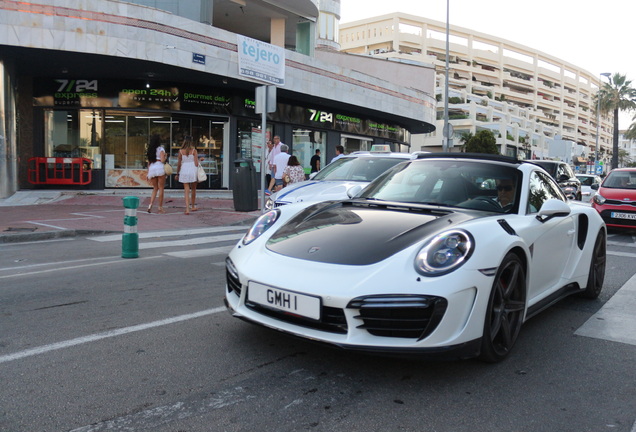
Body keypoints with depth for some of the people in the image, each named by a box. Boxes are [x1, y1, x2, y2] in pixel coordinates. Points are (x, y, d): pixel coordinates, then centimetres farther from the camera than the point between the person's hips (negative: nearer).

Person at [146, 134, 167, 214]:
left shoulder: (150, 149, 15)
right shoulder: (160, 149, -2)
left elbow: (149, 162, 16)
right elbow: (162, 160, -12)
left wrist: (148, 173, 18)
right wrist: (165, 156, 8)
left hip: (151, 168, 5)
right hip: (160, 168, -5)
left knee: (155, 188, 15)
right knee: (161, 188, 2)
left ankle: (150, 204, -3)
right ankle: (160, 208, 3)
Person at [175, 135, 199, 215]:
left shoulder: (181, 151, 1)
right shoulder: (194, 150, -3)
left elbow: (179, 164, 4)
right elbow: (196, 163, -5)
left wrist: (177, 174, 14)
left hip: (184, 170, 1)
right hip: (193, 170, 0)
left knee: (186, 190, 1)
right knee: (193, 189, 18)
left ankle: (187, 209, -9)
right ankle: (193, 206, 29)